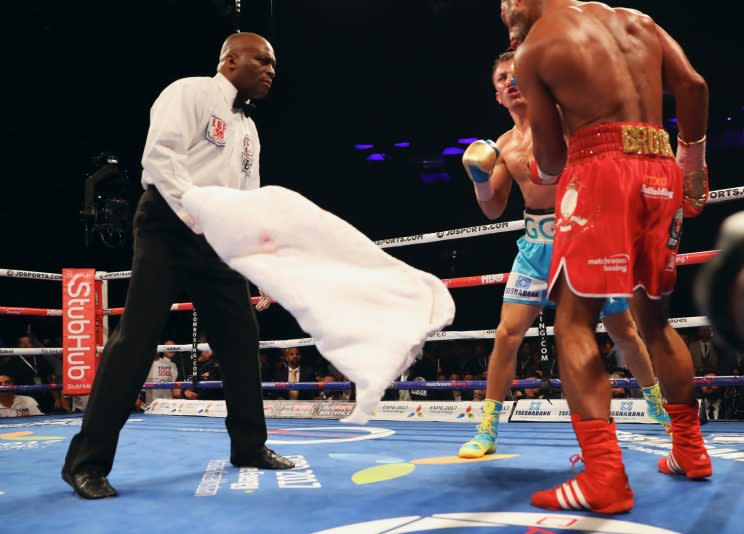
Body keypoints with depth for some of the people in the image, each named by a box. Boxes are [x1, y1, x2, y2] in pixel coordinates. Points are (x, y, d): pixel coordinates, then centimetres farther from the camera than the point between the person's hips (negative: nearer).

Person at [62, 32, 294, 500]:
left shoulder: (249, 130, 21)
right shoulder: (191, 92, -2)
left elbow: (248, 198, 20)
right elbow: (160, 157, -16)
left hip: (218, 241, 8)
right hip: (170, 226, -8)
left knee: (241, 338, 5)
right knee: (138, 336, -12)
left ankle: (249, 446, 17)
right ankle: (87, 461, -5)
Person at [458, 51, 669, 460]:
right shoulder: (504, 146, 10)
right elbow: (493, 209, 10)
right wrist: (480, 177, -6)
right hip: (537, 243, 3)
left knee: (623, 330, 9)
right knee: (508, 332, -6)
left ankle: (658, 405, 35)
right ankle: (487, 429, 5)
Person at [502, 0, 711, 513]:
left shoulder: (532, 50, 4)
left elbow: (551, 156, 4)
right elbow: (694, 85, 10)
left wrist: (543, 171, 26)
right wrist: (692, 161, 19)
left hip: (601, 168, -6)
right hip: (660, 171, 7)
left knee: (573, 322, -4)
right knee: (655, 318, 18)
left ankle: (605, 477, -14)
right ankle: (690, 450, 28)